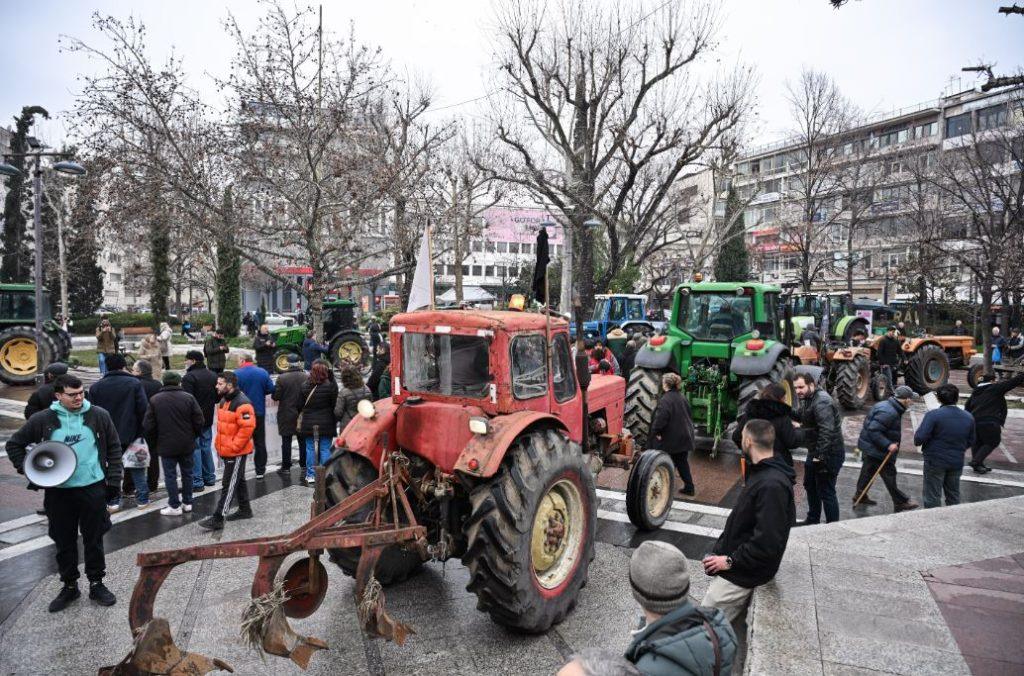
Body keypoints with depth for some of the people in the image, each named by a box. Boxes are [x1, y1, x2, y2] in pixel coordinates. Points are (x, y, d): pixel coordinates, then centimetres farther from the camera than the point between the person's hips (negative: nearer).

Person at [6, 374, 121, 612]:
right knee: (64, 542, 12)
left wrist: (114, 481, -1)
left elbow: (114, 448, 3)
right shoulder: (42, 420, -3)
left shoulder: (99, 416, -3)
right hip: (58, 491, 1)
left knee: (94, 540, 9)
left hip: (93, 488, -1)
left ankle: (96, 584, 24)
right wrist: (26, 468, -5)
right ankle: (69, 586, 30)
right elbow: (15, 444, 11)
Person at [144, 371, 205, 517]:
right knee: (187, 473, 14)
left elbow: (148, 425, -4)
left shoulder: (155, 400, -5)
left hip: (166, 445, -1)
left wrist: (154, 443, 10)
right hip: (187, 444, 2)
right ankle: (187, 502, 22)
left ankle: (175, 506, 8)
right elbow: (199, 421, -7)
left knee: (170, 475, 6)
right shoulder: (188, 398, -6)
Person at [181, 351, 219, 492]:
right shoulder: (213, 376, 8)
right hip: (208, 418, 7)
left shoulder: (189, 377, -16)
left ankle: (197, 482, 0)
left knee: (194, 449, -2)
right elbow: (218, 397, 13)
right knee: (206, 447, 17)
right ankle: (209, 478, 25)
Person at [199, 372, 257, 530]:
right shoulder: (224, 400, 10)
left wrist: (233, 446, -22)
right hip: (226, 450, 10)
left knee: (229, 484, -4)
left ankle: (218, 519, 0)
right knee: (238, 480, 19)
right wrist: (219, 443, 13)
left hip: (236, 452, -10)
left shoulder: (242, 403, -21)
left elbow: (248, 427, -26)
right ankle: (245, 510, 31)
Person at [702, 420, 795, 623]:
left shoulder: (772, 485, -26)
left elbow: (767, 543, -29)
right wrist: (719, 551, 8)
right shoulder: (761, 473, 8)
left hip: (743, 573, -9)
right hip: (732, 557, 9)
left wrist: (730, 561, -18)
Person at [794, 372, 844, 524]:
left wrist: (820, 455, -29)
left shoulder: (821, 402, -23)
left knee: (826, 492, -2)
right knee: (810, 486, 23)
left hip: (828, 454, -11)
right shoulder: (810, 399, 9)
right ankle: (812, 520, 39)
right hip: (815, 452, 11)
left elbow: (827, 431, -30)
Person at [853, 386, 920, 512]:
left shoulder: (886, 405, 8)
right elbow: (873, 430, -31)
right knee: (889, 474, 1)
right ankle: (901, 502, 13)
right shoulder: (889, 413, -26)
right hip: (876, 450, -10)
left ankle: (860, 496, 31)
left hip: (869, 447, 10)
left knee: (867, 472, 19)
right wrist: (888, 445, -28)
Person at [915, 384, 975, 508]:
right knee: (953, 496, 21)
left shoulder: (933, 415, -19)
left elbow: (919, 438, -22)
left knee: (933, 498, 6)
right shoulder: (969, 417, -1)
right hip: (957, 462, 5)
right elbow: (970, 442, 7)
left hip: (935, 462, -5)